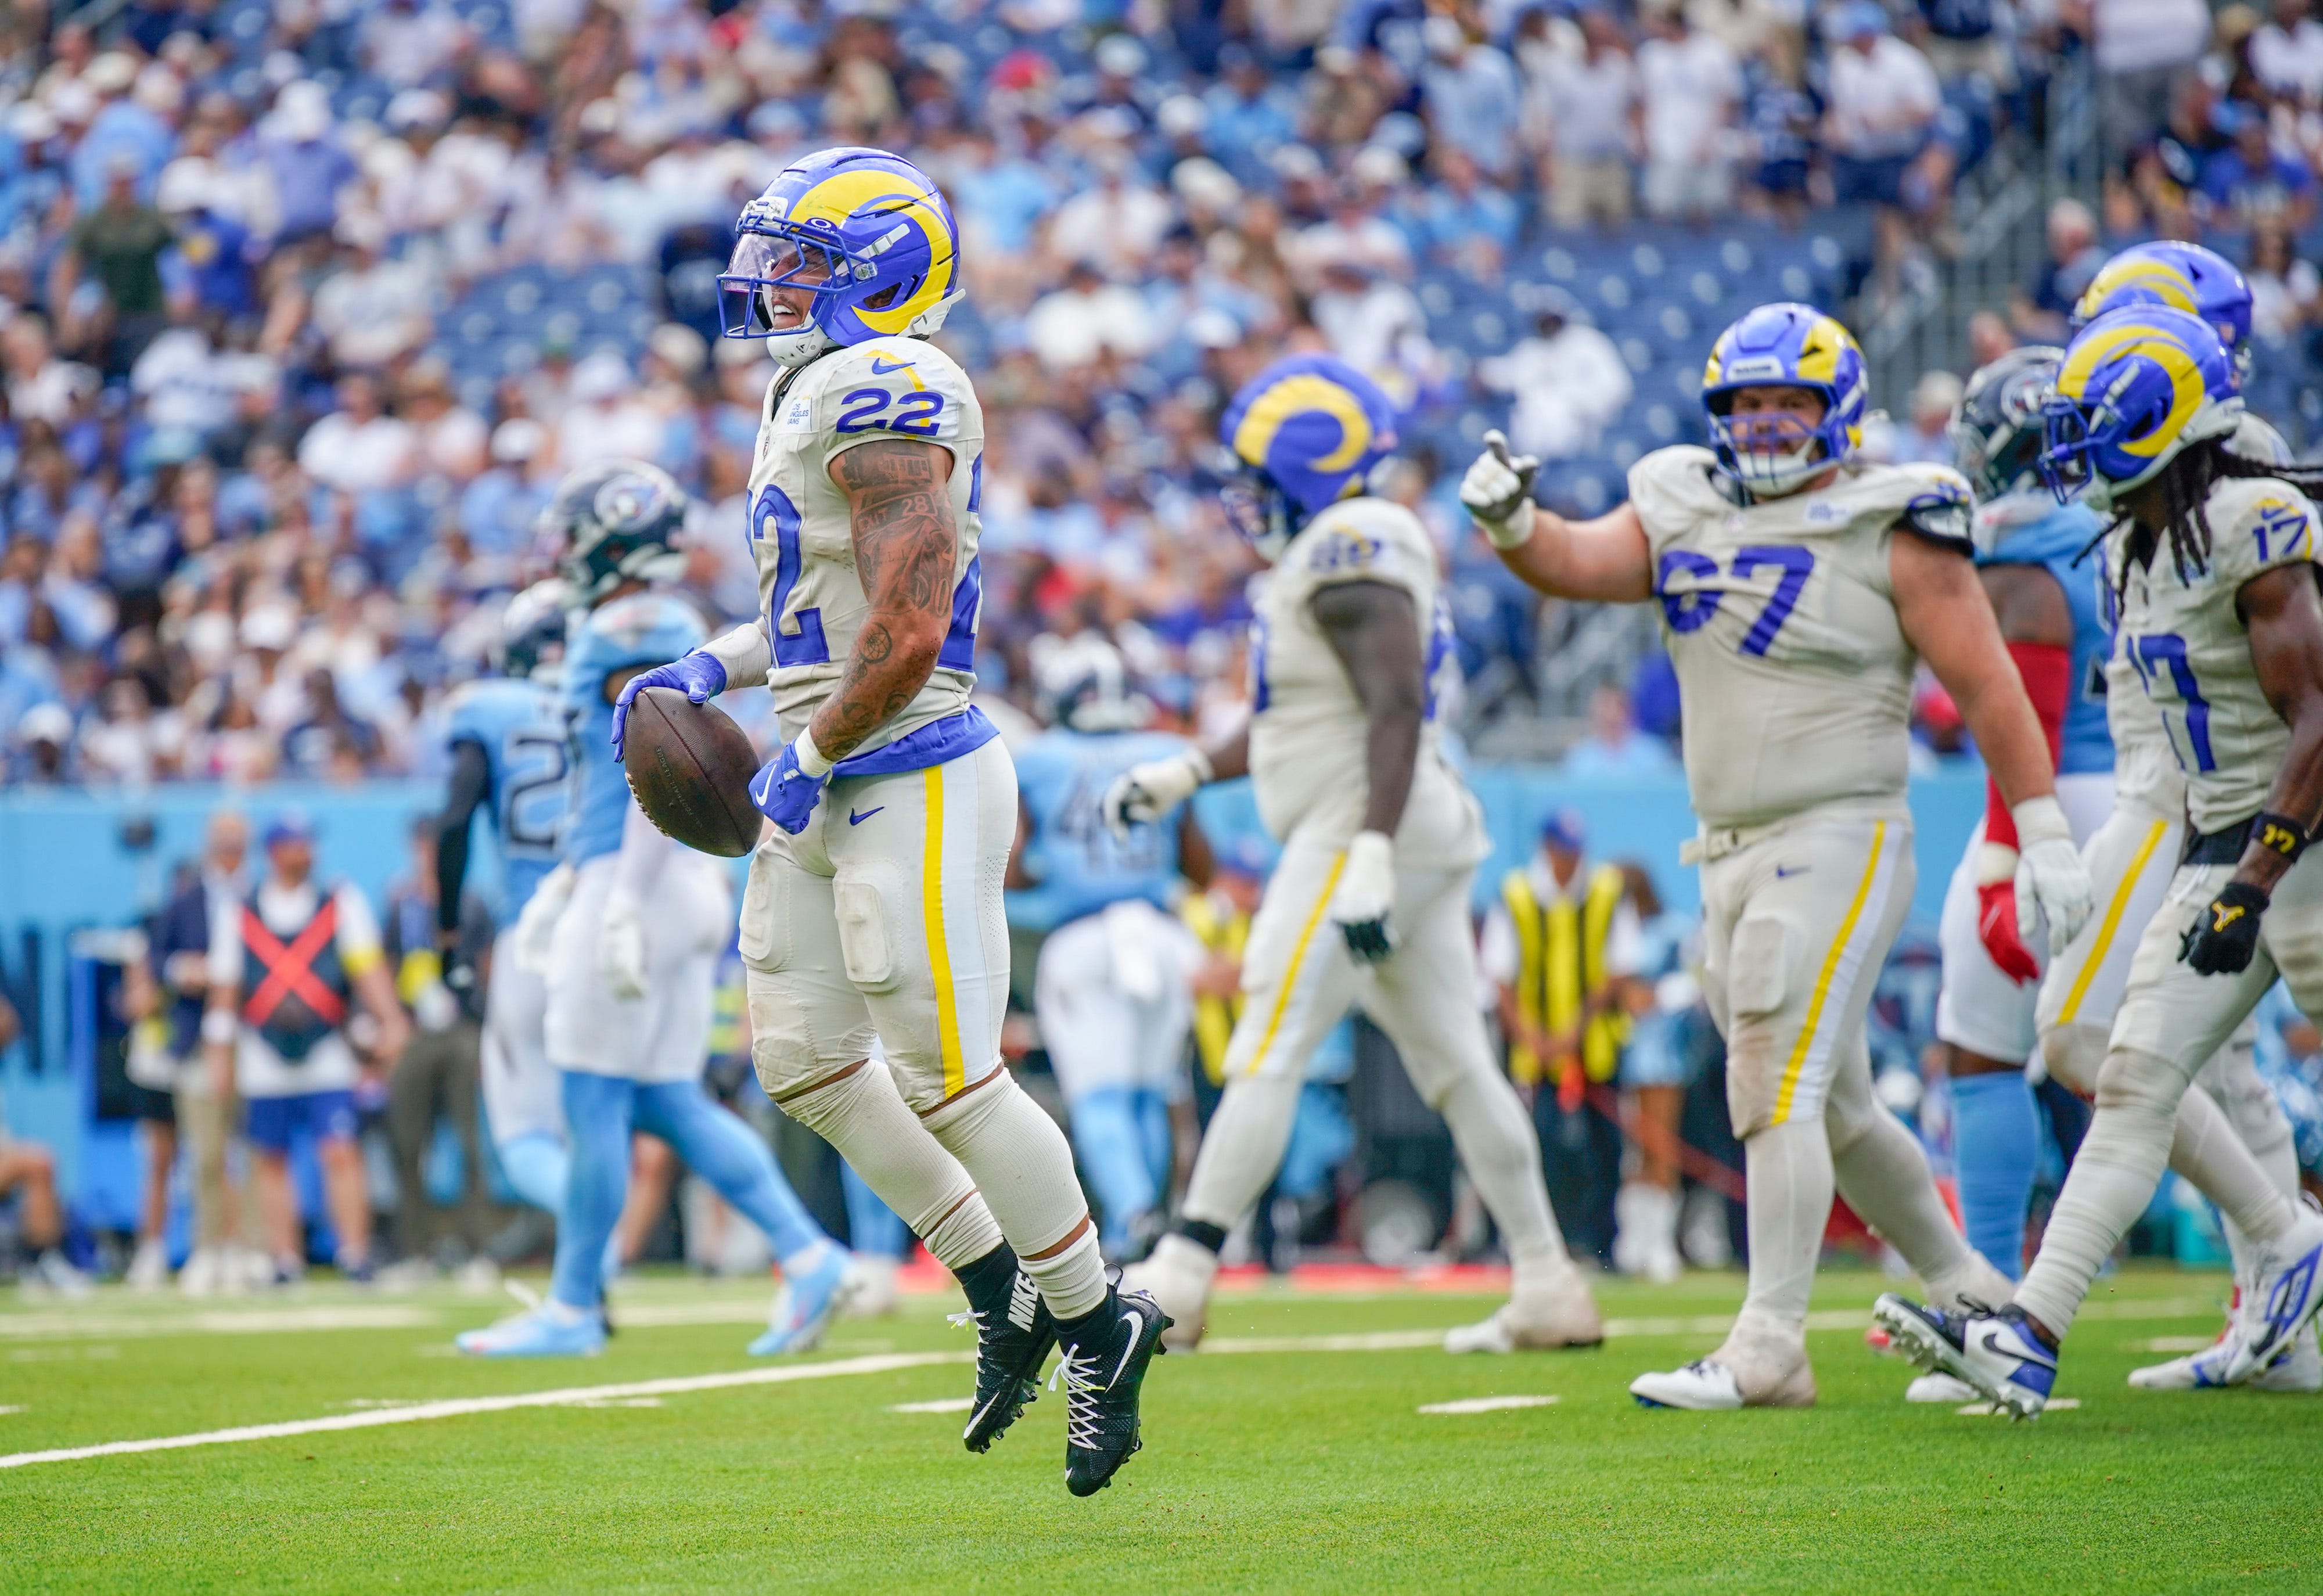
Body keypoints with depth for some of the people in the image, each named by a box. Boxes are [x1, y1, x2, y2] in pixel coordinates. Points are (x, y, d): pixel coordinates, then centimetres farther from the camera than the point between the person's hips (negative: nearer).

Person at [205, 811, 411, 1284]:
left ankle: (355, 1254, -11)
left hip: (328, 1054, -2)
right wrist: (220, 1052, 8)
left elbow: (369, 968, -3)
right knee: (270, 1160, 4)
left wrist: (390, 1021, -16)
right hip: (264, 1062, 2)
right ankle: (284, 1260, 10)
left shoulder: (342, 903, 6)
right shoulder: (236, 912, 9)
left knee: (341, 1153, -11)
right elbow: (225, 986, 11)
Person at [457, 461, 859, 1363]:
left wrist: (625, 904, -23)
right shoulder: (654, 630, 18)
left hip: (642, 883, -10)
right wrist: (563, 882, 28)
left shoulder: (633, 632, -13)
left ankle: (573, 1309, 4)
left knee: (595, 1101, -2)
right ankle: (808, 1259, 4)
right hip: (678, 887, 10)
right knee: (667, 1103, 10)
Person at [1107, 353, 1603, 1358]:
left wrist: (1370, 858, -31)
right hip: (1425, 840, 10)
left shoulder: (1350, 556, -15)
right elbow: (1300, 719, 28)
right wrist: (1186, 775, 24)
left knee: (1269, 1052, -8)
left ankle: (1179, 1281, -8)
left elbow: (1397, 711, -24)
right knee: (1455, 1067, 10)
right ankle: (1548, 1290, 11)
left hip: (1370, 837, -10)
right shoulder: (1320, 557, 17)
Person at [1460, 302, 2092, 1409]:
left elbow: (1986, 686, -5)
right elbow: (1579, 563, -2)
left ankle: (1767, 1349, -16)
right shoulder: (1687, 510, 11)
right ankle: (1967, 1292, 32)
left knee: (1778, 1085, -15)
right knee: (1832, 1106, 16)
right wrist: (1512, 525, -24)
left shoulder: (1892, 531, -6)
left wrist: (2043, 833, -7)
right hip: (1731, 851, 7)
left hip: (1841, 838, -7)